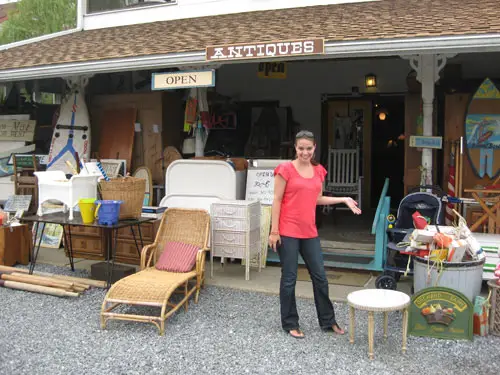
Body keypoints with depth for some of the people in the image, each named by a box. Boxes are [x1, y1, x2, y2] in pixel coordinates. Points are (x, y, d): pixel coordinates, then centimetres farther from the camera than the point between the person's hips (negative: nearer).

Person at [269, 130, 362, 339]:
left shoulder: (318, 171, 9)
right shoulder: (286, 169, -9)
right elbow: (277, 201, -9)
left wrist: (344, 200, 10)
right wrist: (274, 231, -13)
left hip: (309, 232, 6)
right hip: (288, 232, -6)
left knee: (320, 276, 12)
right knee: (289, 278, 3)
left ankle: (328, 321, 27)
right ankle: (290, 323, 18)